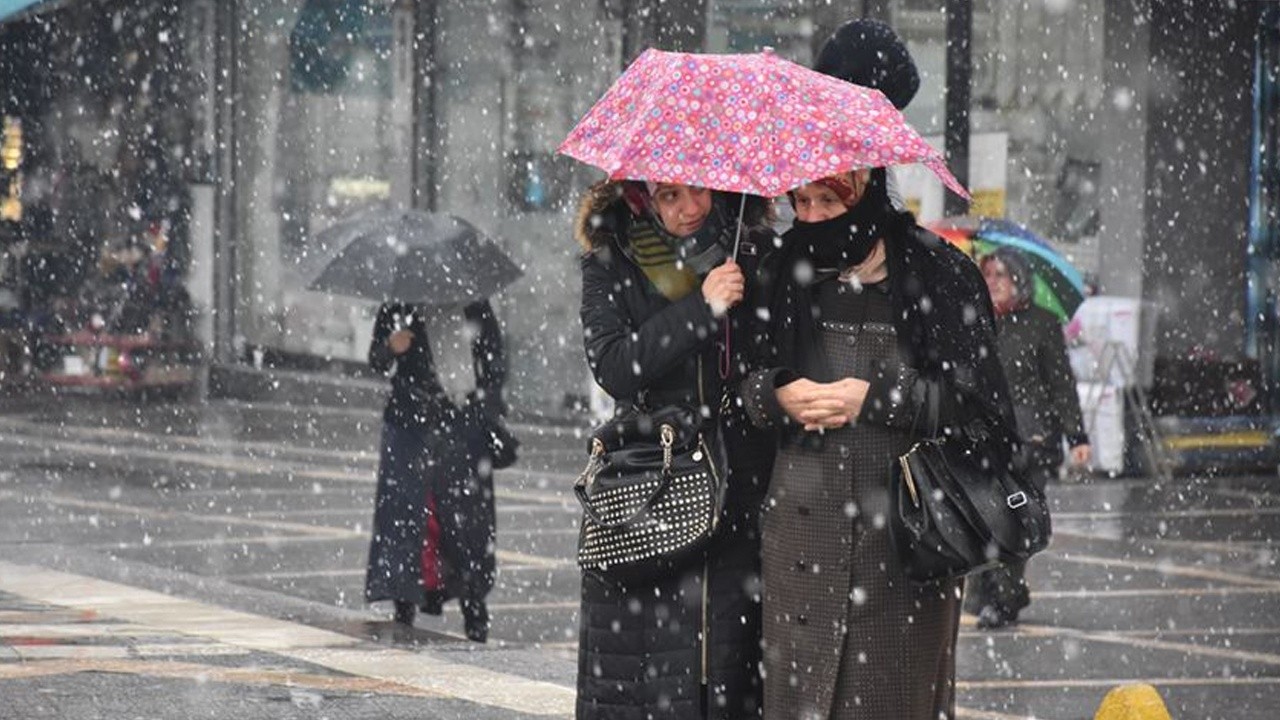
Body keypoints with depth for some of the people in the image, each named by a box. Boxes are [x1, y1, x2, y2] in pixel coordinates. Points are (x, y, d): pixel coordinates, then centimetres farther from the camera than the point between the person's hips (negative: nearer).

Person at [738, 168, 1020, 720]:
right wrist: (777, 394, -5)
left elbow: (977, 400, -3)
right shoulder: (784, 274, 11)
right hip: (804, 524, 3)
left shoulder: (939, 274, -1)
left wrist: (877, 399, -10)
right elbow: (735, 381, 16)